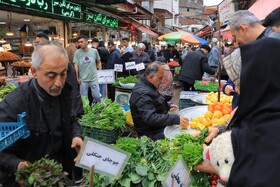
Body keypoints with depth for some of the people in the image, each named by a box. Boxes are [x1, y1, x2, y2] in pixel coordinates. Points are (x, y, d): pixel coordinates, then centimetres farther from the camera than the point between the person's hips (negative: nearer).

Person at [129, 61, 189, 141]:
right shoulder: (143, 94, -25)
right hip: (152, 133, -10)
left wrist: (167, 107, 12)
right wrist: (176, 119, -37)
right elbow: (150, 118, -35)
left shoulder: (146, 85, 9)